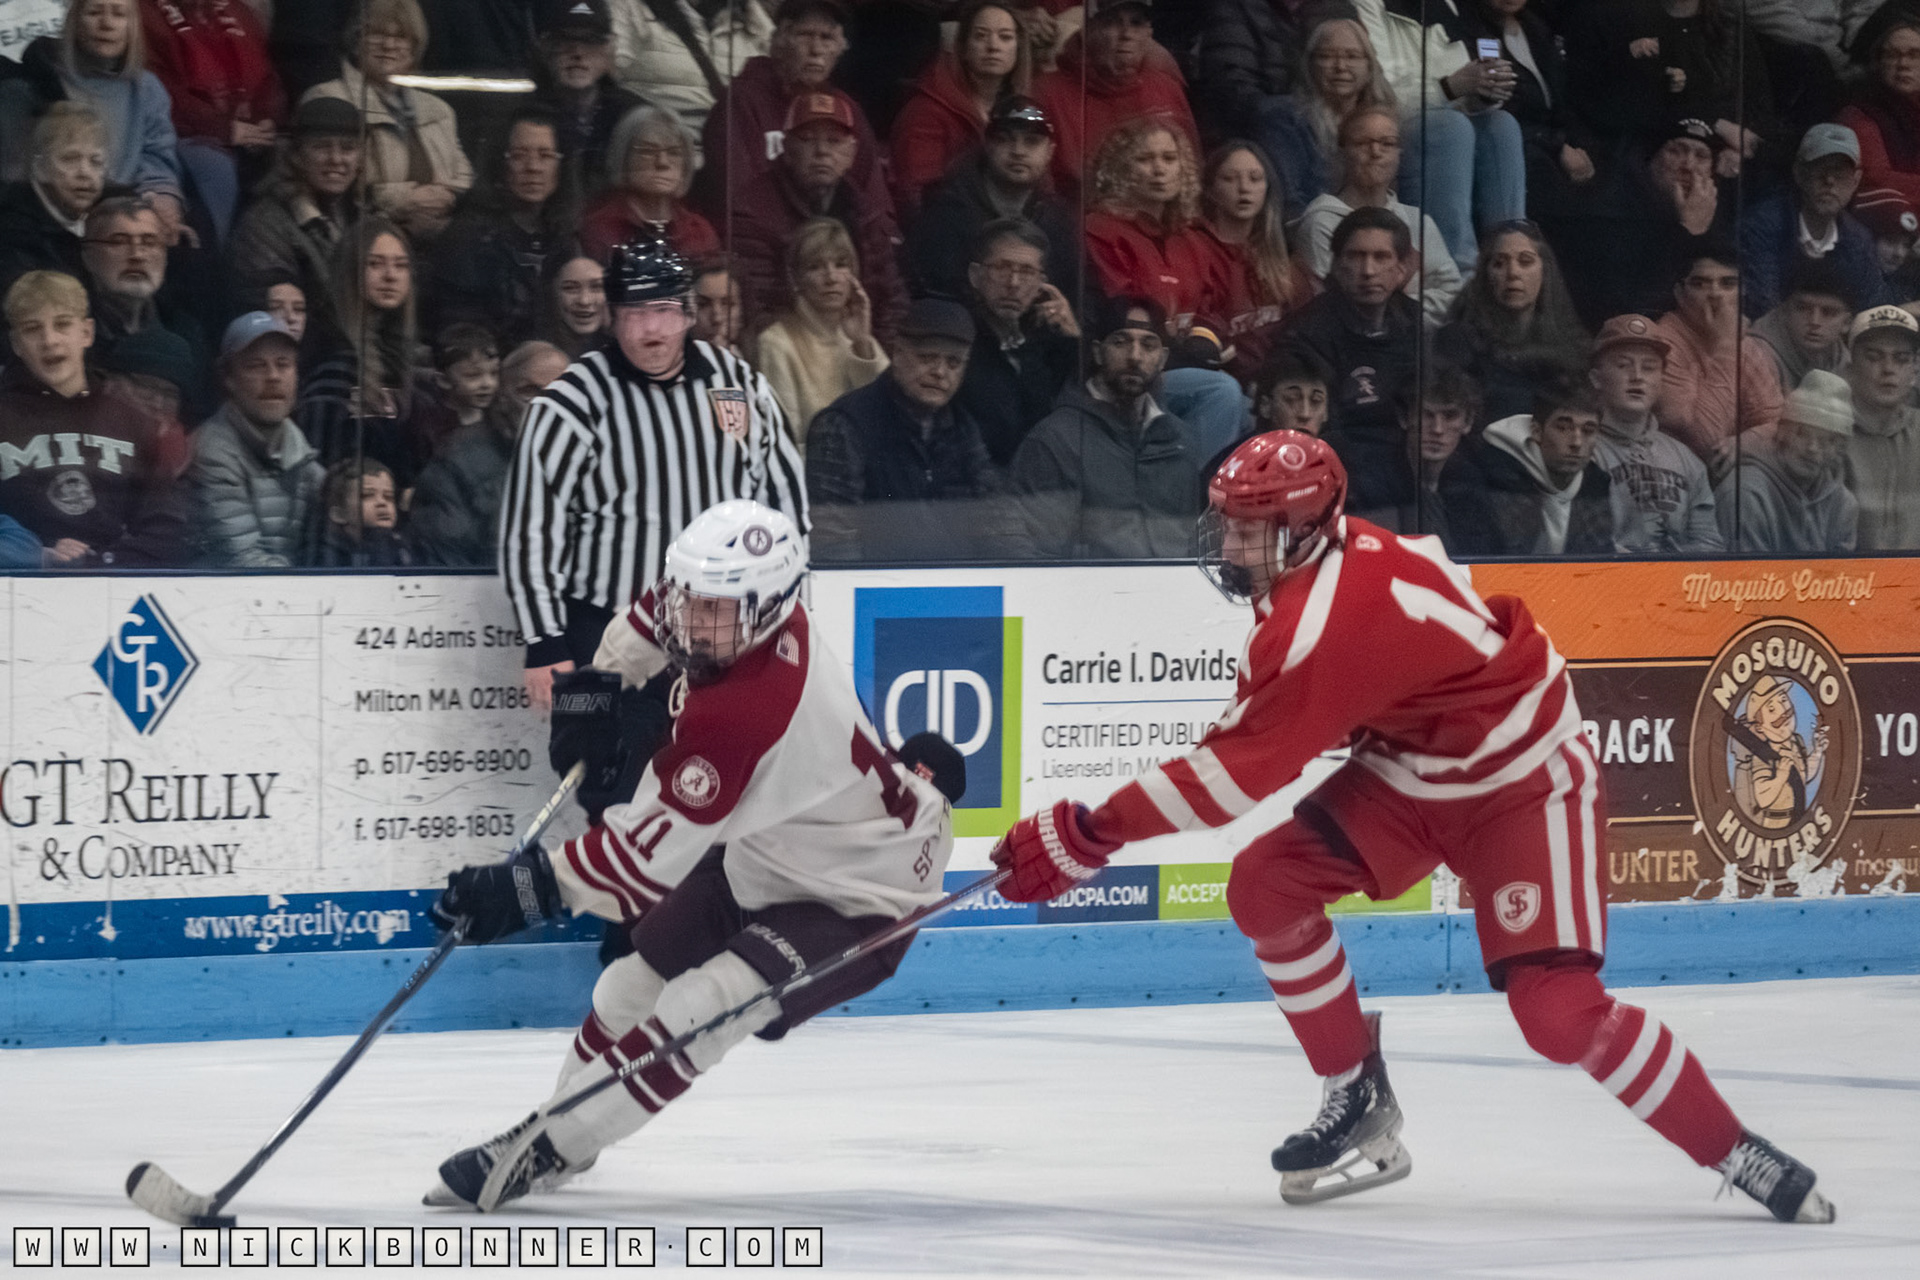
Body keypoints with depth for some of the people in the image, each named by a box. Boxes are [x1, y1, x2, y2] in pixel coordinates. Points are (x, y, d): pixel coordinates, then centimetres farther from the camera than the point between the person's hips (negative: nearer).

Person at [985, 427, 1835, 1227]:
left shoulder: (1331, 621, -33)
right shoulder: (1317, 562, -5)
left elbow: (1238, 773, -31)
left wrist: (1087, 833, -28)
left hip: (1524, 785, -9)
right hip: (1410, 773, 9)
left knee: (1557, 1010, -20)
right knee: (1265, 886, -6)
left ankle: (1739, 1156, -5)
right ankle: (1360, 1109, 7)